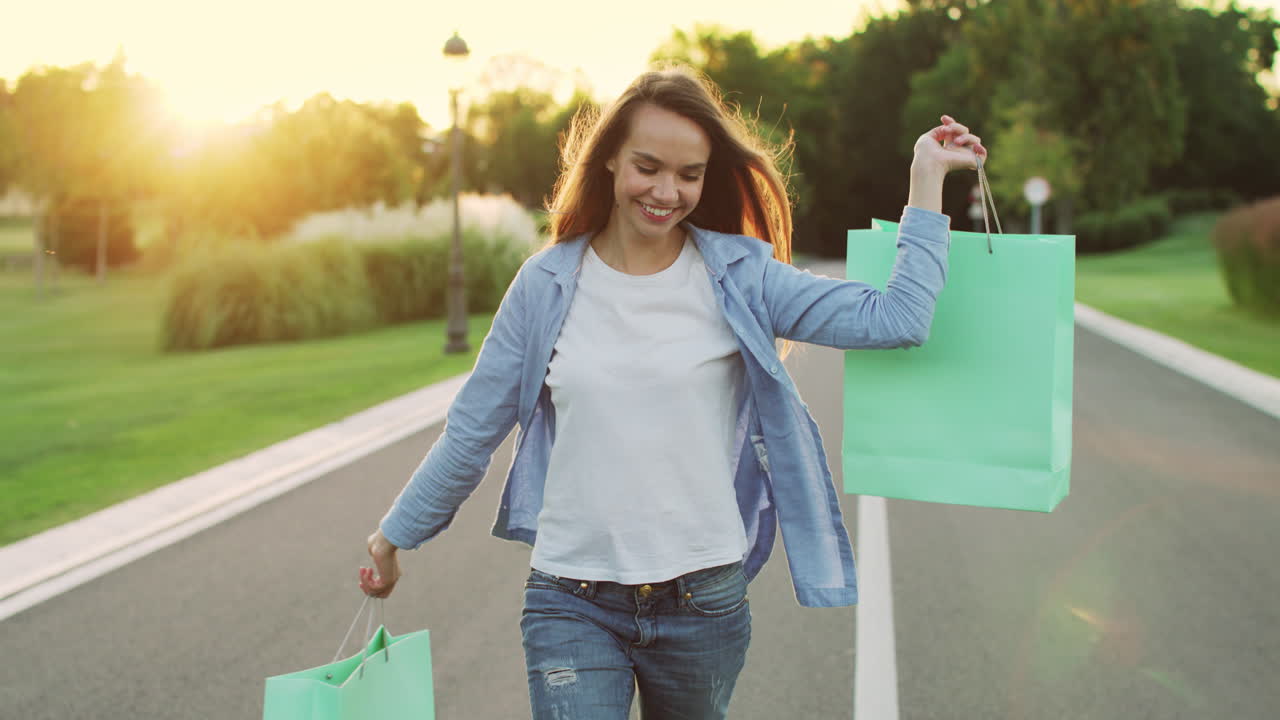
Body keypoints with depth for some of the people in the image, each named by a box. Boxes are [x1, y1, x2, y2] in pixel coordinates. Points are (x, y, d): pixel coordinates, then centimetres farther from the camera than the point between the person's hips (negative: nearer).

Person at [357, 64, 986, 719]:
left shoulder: (738, 276, -3)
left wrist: (927, 175, -5)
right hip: (573, 606, 0)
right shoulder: (548, 284, -1)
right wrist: (394, 536, 13)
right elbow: (472, 430, 7)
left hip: (703, 599, 1)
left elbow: (895, 319, -9)